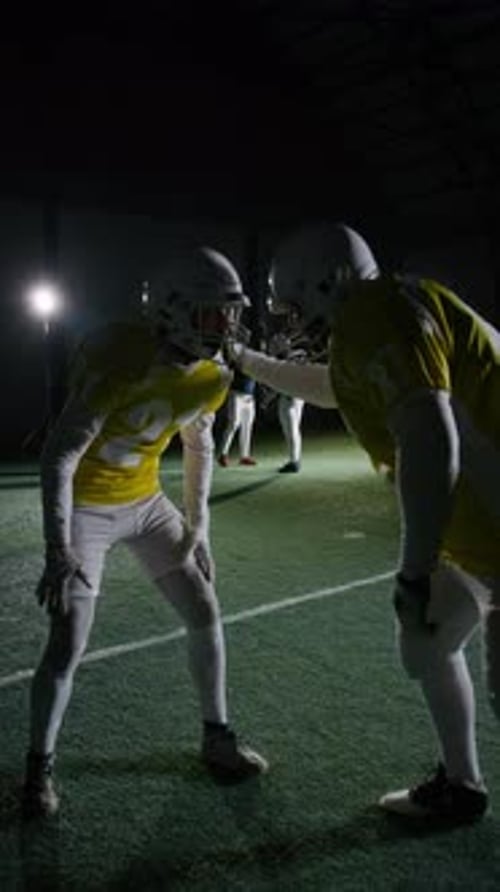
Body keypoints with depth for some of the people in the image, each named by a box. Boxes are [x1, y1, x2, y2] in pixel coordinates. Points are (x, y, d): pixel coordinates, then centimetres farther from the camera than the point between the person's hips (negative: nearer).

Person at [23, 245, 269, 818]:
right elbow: (59, 456, -30)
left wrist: (197, 525, 8)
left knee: (205, 614, 6)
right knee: (67, 646, -7)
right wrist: (58, 552, -35)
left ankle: (217, 740, 26)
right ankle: (39, 767, 19)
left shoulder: (213, 375, -8)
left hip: (146, 502, 6)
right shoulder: (122, 360, -30)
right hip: (85, 507, -6)